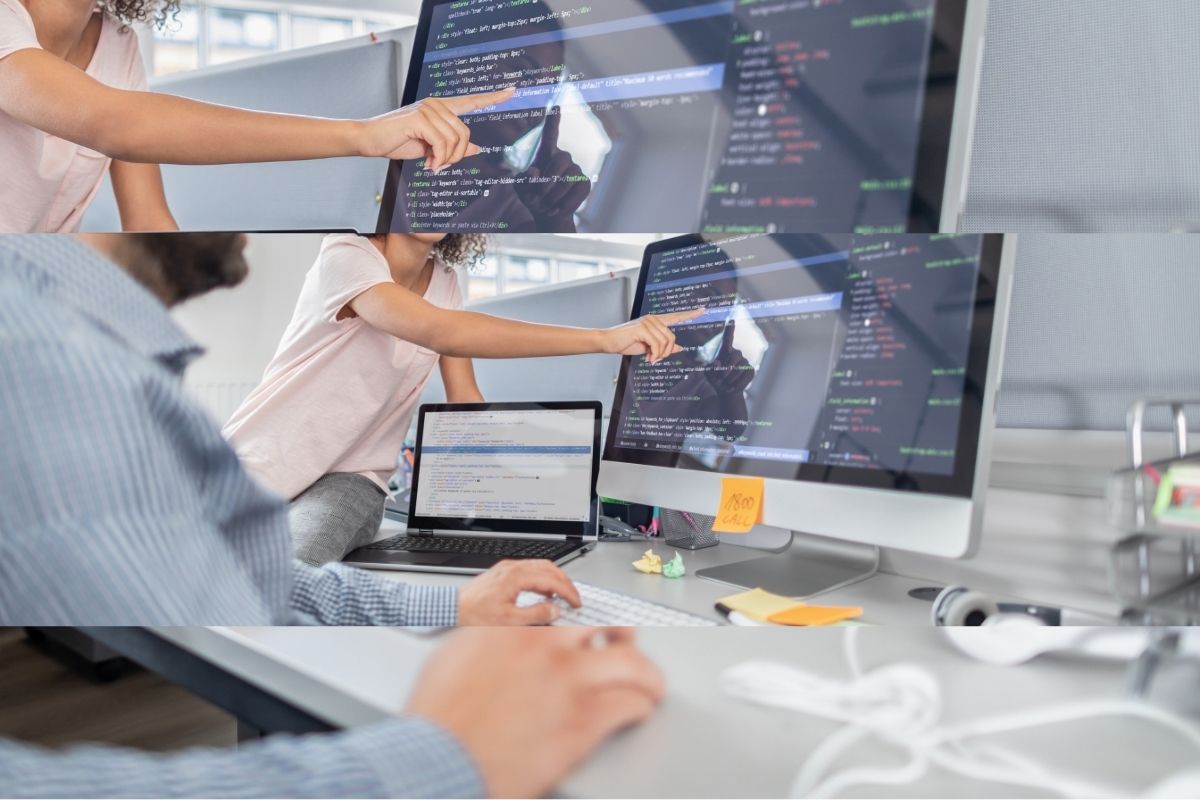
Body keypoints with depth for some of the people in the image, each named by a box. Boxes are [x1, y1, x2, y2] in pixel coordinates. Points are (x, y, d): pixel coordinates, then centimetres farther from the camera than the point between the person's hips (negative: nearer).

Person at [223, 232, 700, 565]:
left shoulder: (443, 282, 5)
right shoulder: (346, 255, -16)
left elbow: (465, 401, 7)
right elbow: (440, 332, -34)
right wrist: (603, 339, -39)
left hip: (351, 476, 3)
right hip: (261, 459, -3)